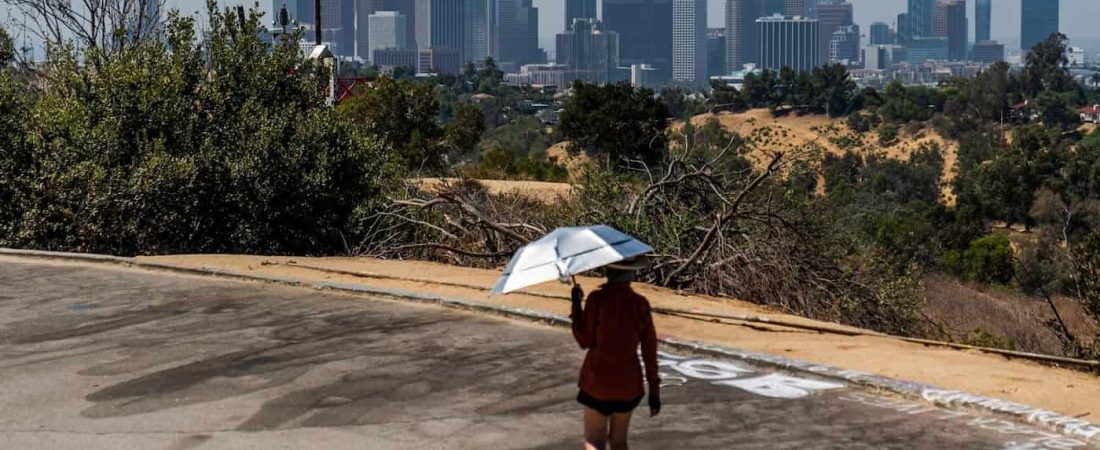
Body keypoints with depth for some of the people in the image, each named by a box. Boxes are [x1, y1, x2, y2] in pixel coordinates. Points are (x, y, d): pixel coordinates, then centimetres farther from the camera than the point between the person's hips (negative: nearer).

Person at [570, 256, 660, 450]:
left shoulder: (597, 299, -13)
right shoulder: (640, 304, -4)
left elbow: (585, 341, -7)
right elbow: (650, 349, -2)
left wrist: (576, 305, 0)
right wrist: (654, 389, 5)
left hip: (598, 381, -3)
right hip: (629, 383, 3)